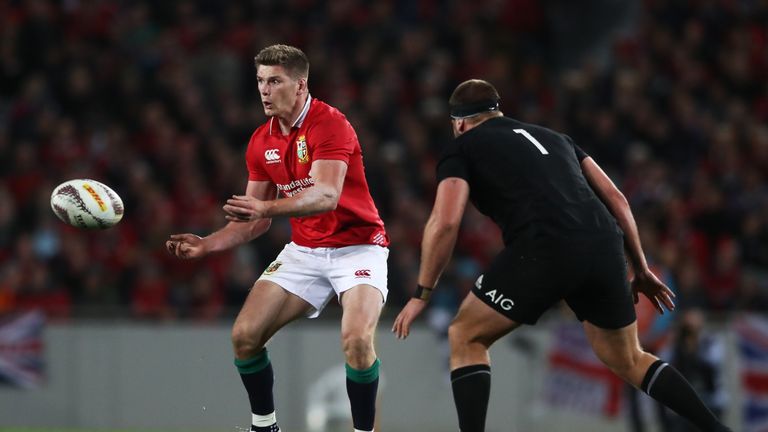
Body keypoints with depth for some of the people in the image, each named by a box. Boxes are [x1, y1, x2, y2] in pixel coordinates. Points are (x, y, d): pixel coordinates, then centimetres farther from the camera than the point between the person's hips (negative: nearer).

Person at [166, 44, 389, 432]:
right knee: (244, 335, -4)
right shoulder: (262, 142, 4)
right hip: (304, 251, 7)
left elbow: (326, 195, -33)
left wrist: (265, 207, -46)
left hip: (356, 247, -7)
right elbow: (256, 220, 10)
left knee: (356, 339, -29)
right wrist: (206, 245, -5)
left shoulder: (330, 124, -19)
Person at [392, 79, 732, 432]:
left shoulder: (462, 149, 17)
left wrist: (422, 294, 10)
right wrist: (641, 270, 29)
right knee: (627, 360, 23)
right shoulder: (553, 137, 33)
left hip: (545, 249, -5)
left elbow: (445, 222, 2)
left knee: (465, 338, 14)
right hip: (605, 247, 5)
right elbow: (616, 199, 26)